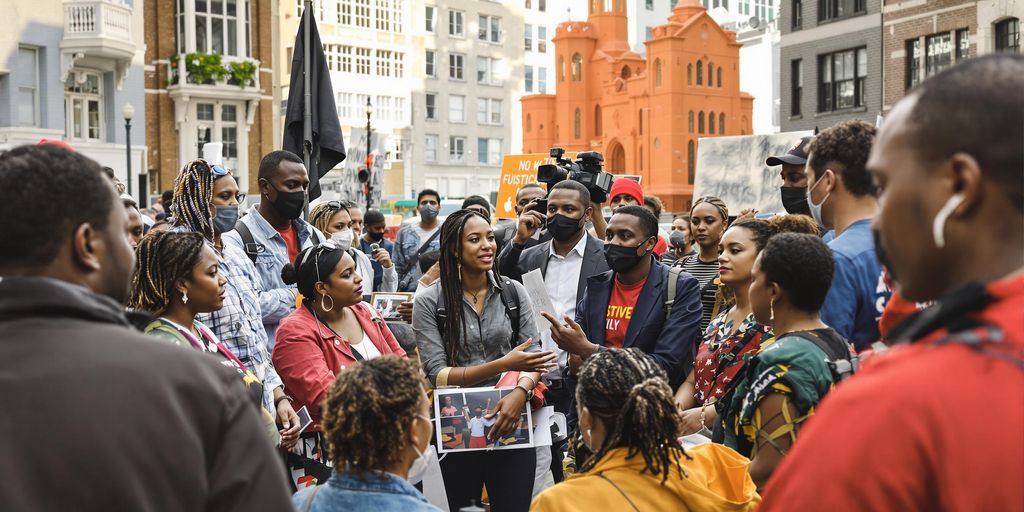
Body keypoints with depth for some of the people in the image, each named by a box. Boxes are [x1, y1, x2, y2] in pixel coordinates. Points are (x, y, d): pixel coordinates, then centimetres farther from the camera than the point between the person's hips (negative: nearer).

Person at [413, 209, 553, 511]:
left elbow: (534, 355, 1)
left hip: (511, 425, 2)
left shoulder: (513, 293, 3)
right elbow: (437, 375, -11)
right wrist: (503, 365, -21)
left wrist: (521, 391, -21)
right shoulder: (429, 301, -6)